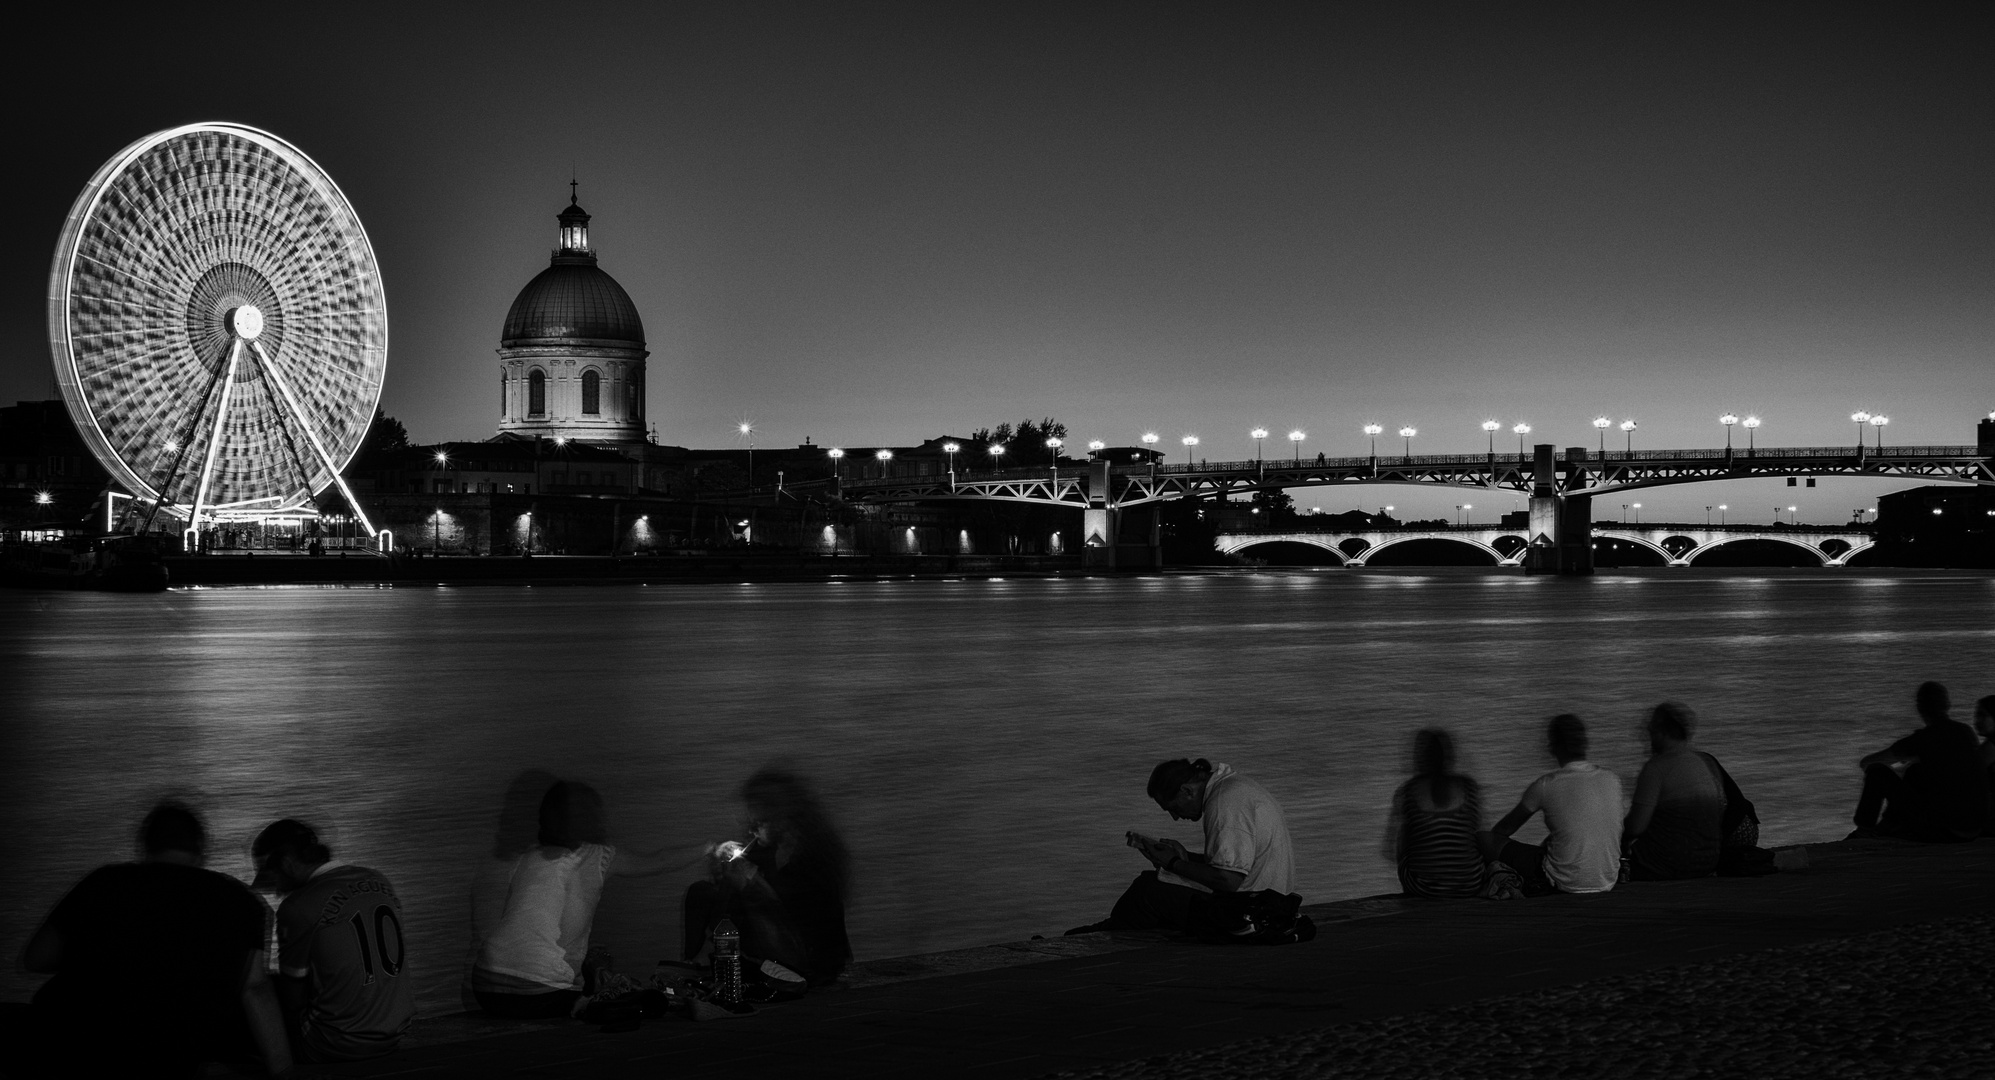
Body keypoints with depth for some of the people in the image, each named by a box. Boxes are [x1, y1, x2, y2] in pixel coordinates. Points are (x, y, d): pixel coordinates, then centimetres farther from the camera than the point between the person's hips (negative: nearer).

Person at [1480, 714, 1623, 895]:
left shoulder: (1545, 786, -14)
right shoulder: (1613, 781, 0)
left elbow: (1503, 830, 0)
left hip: (1567, 884, -5)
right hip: (1609, 880, 6)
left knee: (1484, 840, 3)